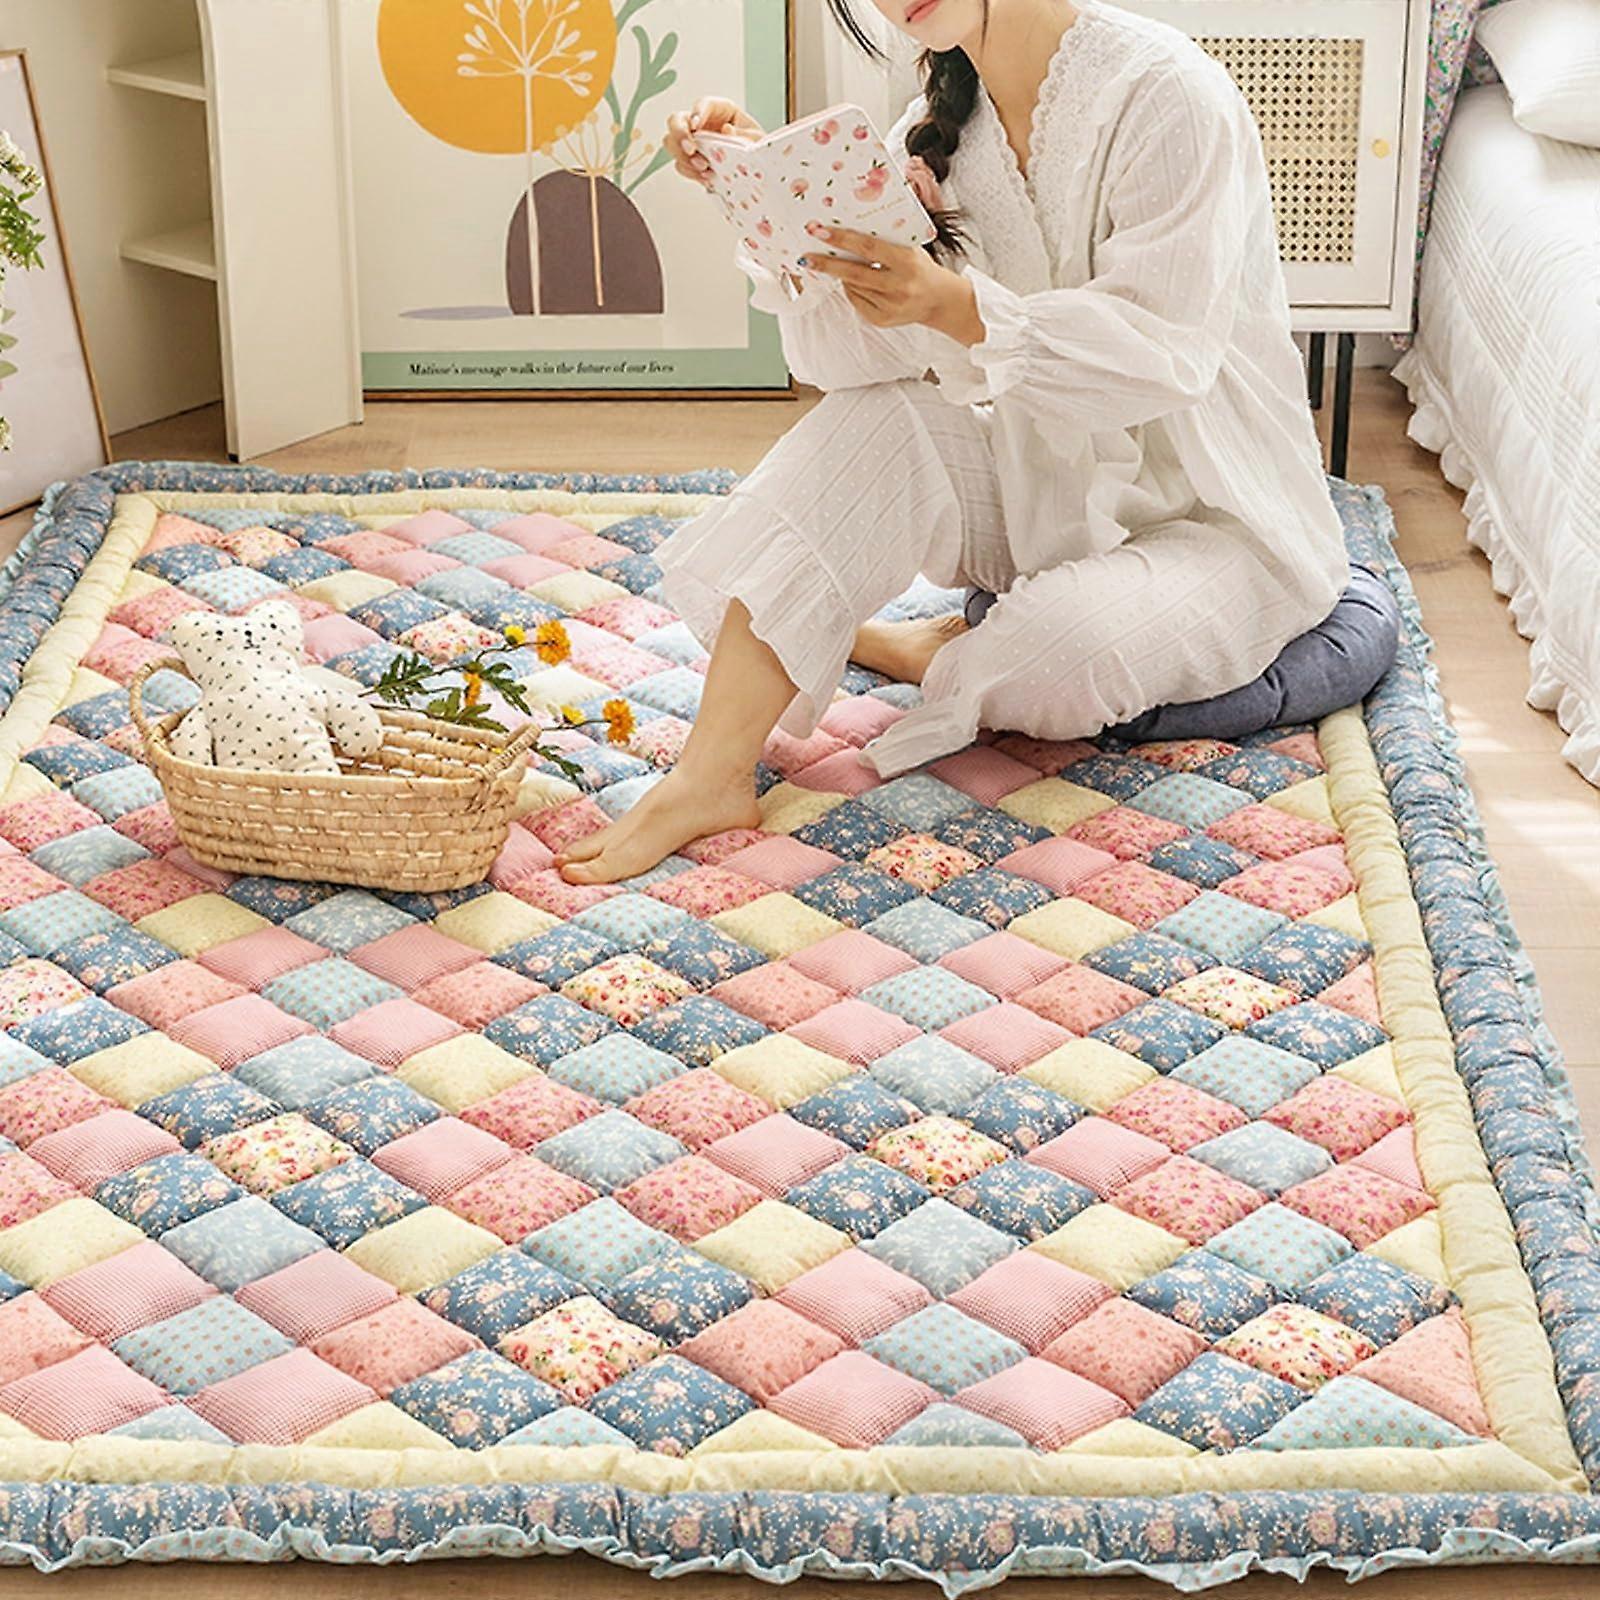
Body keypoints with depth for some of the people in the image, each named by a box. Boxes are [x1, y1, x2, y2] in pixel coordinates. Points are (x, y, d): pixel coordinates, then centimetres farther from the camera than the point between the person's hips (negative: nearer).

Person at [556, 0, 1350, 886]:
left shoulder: (1165, 93, -19)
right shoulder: (941, 128, 2)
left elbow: (1164, 354, -26)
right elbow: (850, 357, -8)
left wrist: (953, 307, -37)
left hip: (1216, 522, -6)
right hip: (1048, 489, 6)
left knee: (1063, 658, -34)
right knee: (868, 425, -20)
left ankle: (940, 657, 3)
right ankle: (712, 773, -24)